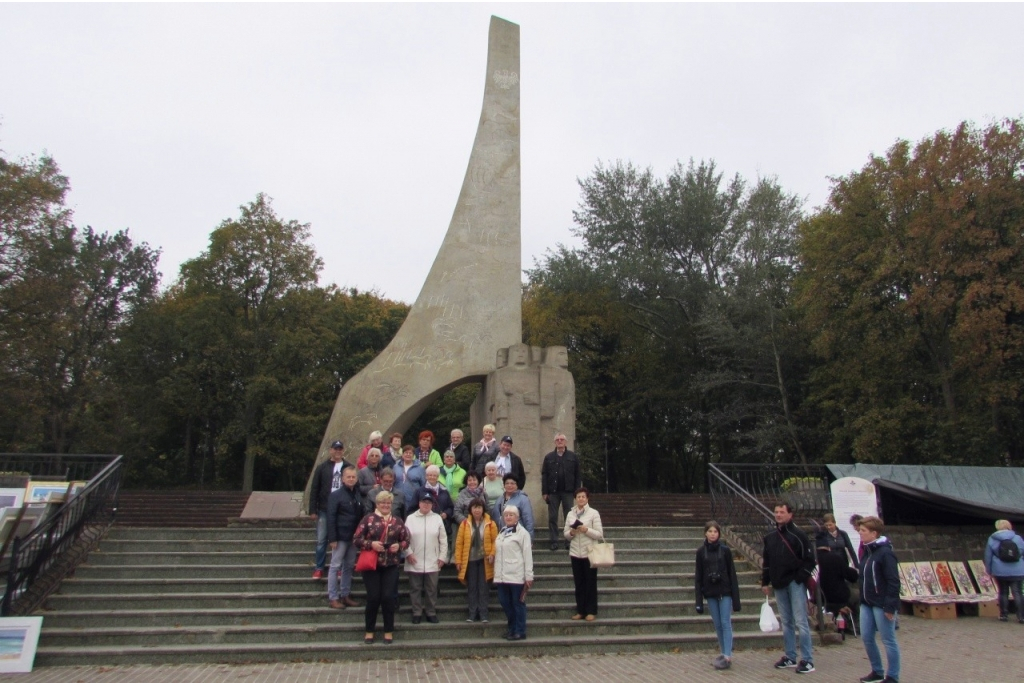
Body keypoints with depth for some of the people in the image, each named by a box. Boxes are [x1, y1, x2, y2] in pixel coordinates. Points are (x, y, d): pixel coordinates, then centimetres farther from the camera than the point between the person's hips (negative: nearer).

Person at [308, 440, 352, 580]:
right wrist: (312, 510, -4)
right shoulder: (322, 468, 2)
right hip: (324, 510, 0)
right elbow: (314, 489, 2)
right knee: (321, 540, 6)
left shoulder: (349, 468, 3)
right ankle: (319, 568, 18)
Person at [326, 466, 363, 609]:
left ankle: (345, 595, 22)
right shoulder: (336, 495, -8)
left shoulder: (359, 495, 8)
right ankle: (333, 597, 9)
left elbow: (362, 515, 10)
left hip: (354, 537, 6)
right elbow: (331, 518, -12)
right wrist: (332, 538, -16)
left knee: (349, 566, 12)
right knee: (335, 566, 2)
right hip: (340, 537, -6)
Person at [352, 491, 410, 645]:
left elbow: (406, 539, 14)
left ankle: (389, 631, 16)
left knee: (388, 597, 2)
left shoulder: (397, 521, 6)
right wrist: (371, 544, -19)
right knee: (373, 597, 1)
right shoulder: (368, 519, -3)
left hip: (391, 565, 2)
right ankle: (369, 630, 19)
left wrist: (399, 546, -7)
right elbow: (356, 539, -5)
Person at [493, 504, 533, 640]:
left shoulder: (522, 532, -4)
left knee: (518, 603, 2)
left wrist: (529, 576, -12)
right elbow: (498, 555, 16)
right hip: (502, 576, 6)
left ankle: (520, 631, 11)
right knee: (505, 602, 10)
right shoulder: (501, 533, 16)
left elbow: (527, 555, -8)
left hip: (516, 576, -6)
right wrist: (496, 574, 13)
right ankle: (512, 628, 25)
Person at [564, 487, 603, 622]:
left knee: (590, 583, 5)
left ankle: (591, 611, 14)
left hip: (589, 553, -3)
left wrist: (586, 530, -19)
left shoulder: (593, 513, -4)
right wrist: (571, 532, -13)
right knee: (579, 583, 9)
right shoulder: (570, 514, 6)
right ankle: (580, 610, 19)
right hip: (575, 553, 3)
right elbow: (565, 534, 8)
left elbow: (599, 534, -6)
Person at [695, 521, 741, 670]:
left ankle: (727, 656, -6)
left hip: (725, 591, -2)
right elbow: (698, 576, 3)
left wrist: (736, 598, -4)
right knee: (717, 624, 7)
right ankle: (724, 653, 17)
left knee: (726, 623, -5)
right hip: (710, 592, 2)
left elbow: (732, 574, -1)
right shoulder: (701, 552, 2)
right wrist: (699, 599, -1)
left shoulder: (725, 550, -3)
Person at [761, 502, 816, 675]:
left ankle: (807, 660, 0)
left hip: (795, 584, -6)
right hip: (779, 584, 6)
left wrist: (801, 578, -12)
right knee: (786, 623, 11)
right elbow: (766, 561, 16)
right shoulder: (770, 537, 11)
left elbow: (810, 559, -7)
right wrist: (765, 582, 13)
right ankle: (790, 657, 19)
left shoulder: (798, 535, -5)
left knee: (800, 622, -5)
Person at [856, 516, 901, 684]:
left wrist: (890, 606, -20)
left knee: (888, 640, 3)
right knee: (866, 637, 11)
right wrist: (862, 599, 15)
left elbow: (893, 581, -18)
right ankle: (877, 671, 26)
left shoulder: (885, 553, -16)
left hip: (882, 604, -9)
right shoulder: (867, 551, 11)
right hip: (867, 603, 9)